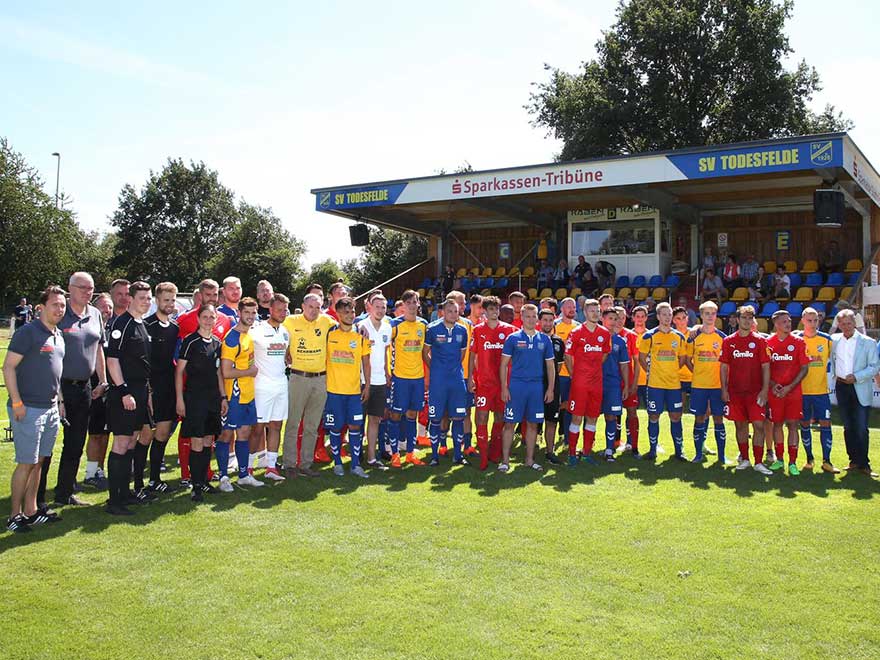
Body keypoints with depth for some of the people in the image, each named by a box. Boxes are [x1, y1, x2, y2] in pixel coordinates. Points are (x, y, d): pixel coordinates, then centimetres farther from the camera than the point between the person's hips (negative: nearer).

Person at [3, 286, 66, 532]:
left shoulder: (59, 335, 14)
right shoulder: (28, 332, -10)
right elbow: (8, 367, -13)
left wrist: (60, 401, 18)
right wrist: (17, 403, -17)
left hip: (51, 408, 8)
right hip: (28, 409, -8)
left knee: (38, 462, 13)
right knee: (26, 463, -4)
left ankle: (30, 511, 22)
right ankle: (14, 516, 8)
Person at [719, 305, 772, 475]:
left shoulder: (760, 341, 1)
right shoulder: (728, 341, 5)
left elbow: (766, 367, 0)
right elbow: (724, 367, 6)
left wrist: (765, 390, -8)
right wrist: (724, 389, 0)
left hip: (755, 391, -1)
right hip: (735, 391, 2)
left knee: (759, 425, -7)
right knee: (740, 425, 8)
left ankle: (758, 462, 0)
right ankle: (744, 459, 20)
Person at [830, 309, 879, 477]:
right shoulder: (834, 339, 7)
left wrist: (856, 377, -15)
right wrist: (834, 375, 12)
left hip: (860, 389, -4)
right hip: (841, 387, 4)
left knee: (861, 428, -6)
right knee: (848, 427, 9)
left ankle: (863, 463, 3)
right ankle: (854, 461, 18)